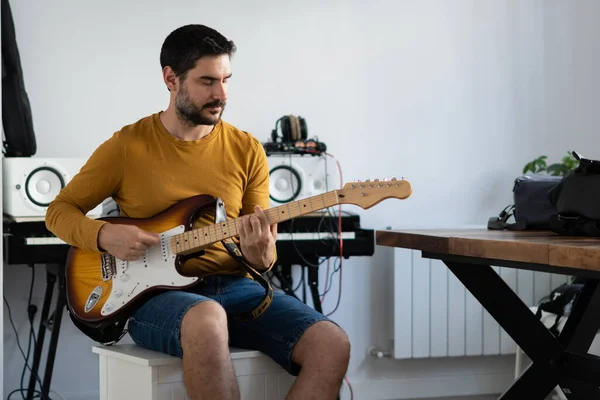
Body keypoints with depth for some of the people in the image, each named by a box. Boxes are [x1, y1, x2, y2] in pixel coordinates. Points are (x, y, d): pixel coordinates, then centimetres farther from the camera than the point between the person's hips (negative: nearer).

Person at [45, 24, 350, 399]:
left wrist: (261, 257, -14)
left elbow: (264, 249, 12)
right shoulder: (127, 146, 1)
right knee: (207, 321, -42)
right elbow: (60, 210, 10)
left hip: (235, 287, 4)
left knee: (332, 344, -23)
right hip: (157, 292, -4)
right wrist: (104, 235, -12)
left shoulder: (247, 150, 8)